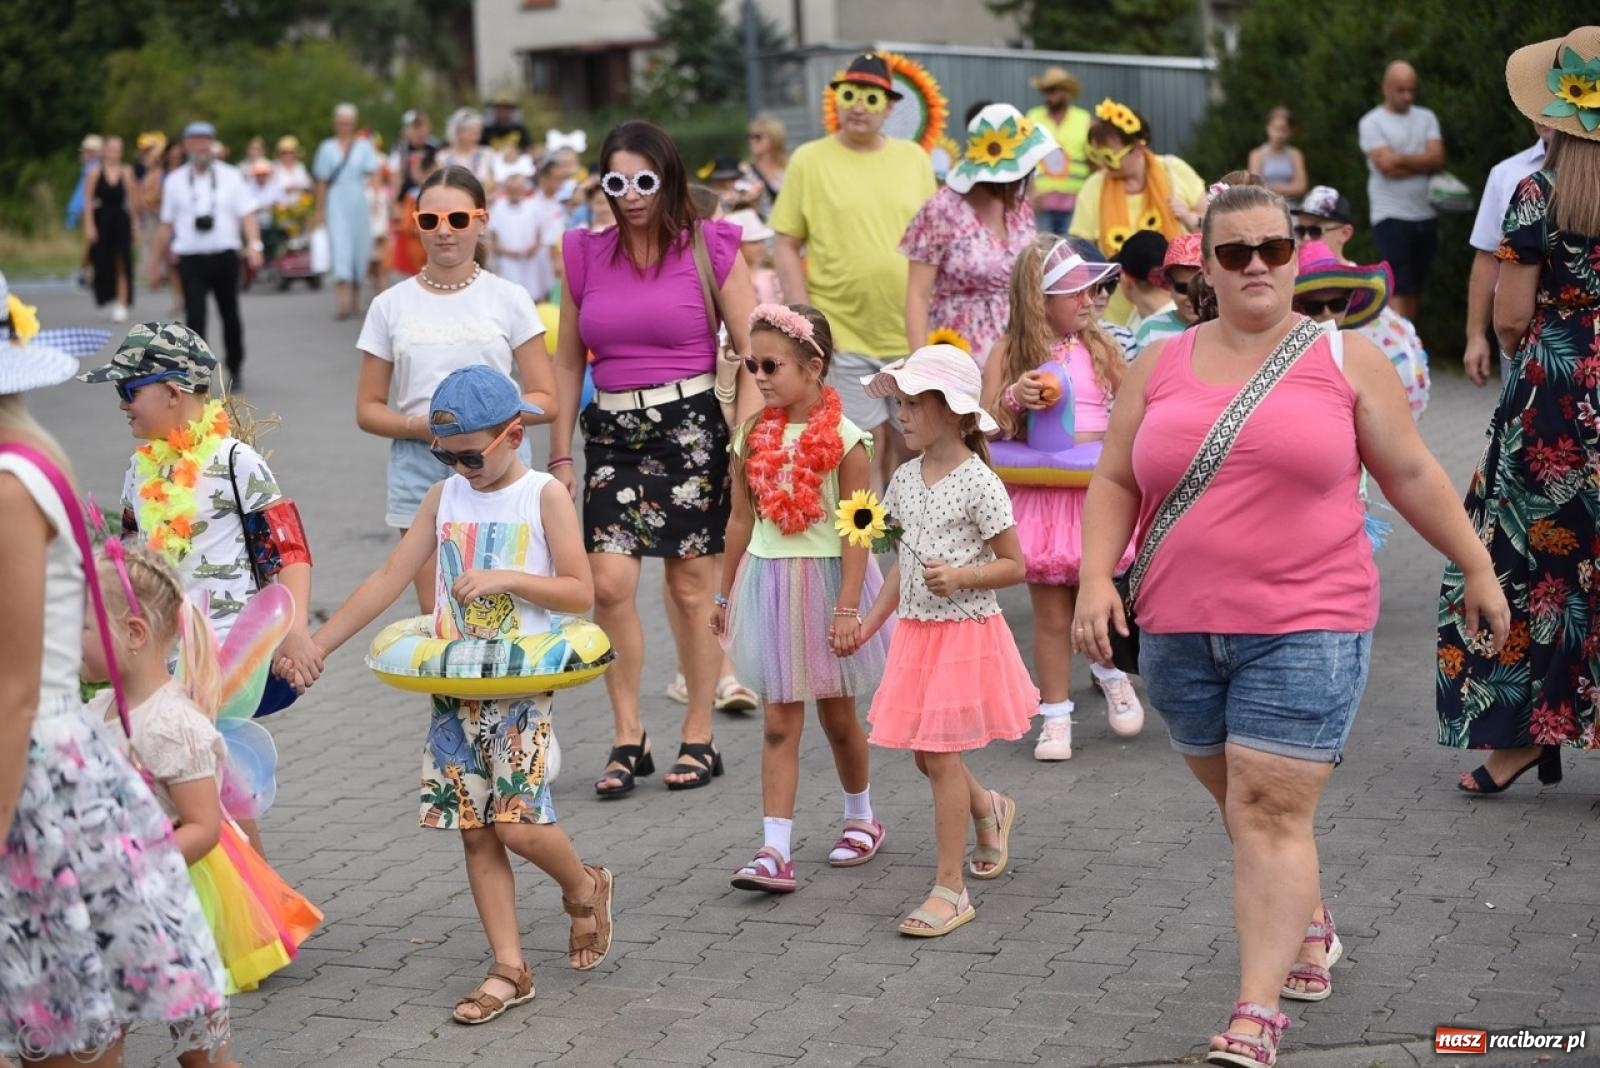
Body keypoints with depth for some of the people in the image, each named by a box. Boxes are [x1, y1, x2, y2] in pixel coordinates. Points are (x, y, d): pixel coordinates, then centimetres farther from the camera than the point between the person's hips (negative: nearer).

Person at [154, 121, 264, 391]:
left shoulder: (231, 177, 5)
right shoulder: (174, 181, 7)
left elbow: (247, 214, -2)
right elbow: (167, 226, 10)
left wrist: (254, 244, -19)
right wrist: (157, 263, 10)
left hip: (225, 256, 1)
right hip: (191, 259, -1)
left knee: (230, 316, 13)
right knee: (194, 318, -12)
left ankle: (235, 370, 30)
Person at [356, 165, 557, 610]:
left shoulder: (509, 299, 3)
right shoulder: (391, 305, 6)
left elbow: (546, 400, 3)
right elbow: (368, 409, 8)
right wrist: (422, 426, -11)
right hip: (420, 476, 1)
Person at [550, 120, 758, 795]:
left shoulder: (709, 249, 0)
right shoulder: (586, 257, 9)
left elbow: (754, 352, 0)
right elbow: (568, 362, 15)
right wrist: (560, 454, 12)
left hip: (693, 424, -3)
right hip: (612, 432, 3)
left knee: (692, 588, 3)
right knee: (609, 582, -9)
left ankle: (699, 738, 16)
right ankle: (627, 738, 4)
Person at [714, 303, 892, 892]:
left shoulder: (843, 439, -11)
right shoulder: (754, 437, 2)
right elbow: (741, 520, 10)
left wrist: (848, 608, -18)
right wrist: (726, 594, 15)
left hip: (825, 578, -3)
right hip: (769, 584, 3)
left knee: (837, 714, 12)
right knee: (778, 721, -1)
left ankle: (861, 817, 35)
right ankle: (775, 852, -4)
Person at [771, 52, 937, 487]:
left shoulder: (913, 157, 8)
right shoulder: (809, 160, 0)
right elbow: (786, 246, 0)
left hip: (911, 333, 3)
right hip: (842, 335, -3)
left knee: (908, 444, 10)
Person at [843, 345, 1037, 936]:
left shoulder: (978, 483, -13)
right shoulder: (906, 478, 7)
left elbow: (1014, 565, -9)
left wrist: (962, 577, -25)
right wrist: (869, 624, 13)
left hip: (964, 632, -7)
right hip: (915, 632, 7)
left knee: (940, 755, -6)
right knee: (927, 755, 13)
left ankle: (950, 888, 2)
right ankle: (990, 810, 44)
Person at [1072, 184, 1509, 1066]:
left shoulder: (1346, 359, 1)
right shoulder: (1158, 368, 7)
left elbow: (1411, 473, 6)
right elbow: (1114, 481, 9)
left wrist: (1477, 568, 8)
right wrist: (1097, 577, -5)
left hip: (1304, 630, -4)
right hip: (1181, 631, 4)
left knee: (1271, 813, -10)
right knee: (1244, 803, 16)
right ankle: (1308, 925, 41)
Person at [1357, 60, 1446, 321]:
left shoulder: (1426, 118, 12)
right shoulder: (1372, 123, -1)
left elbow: (1438, 159, -2)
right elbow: (1387, 166, -14)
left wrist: (1402, 158, -13)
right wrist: (1423, 163, -5)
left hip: (1426, 214, 5)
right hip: (1391, 215, -5)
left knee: (1415, 288, 9)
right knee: (1399, 288, -12)